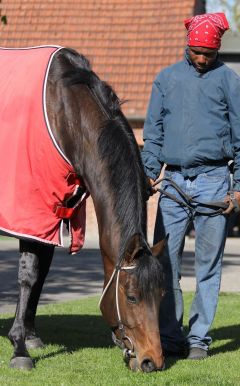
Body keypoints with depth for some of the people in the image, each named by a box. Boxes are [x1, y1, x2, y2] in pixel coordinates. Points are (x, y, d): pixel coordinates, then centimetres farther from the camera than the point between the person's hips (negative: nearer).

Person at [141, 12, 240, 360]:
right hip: (173, 181, 3)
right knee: (165, 261, -1)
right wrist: (149, 173, 2)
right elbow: (153, 132, 14)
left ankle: (199, 338, 8)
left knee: (208, 265, 1)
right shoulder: (166, 78, 12)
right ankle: (170, 337, 7)